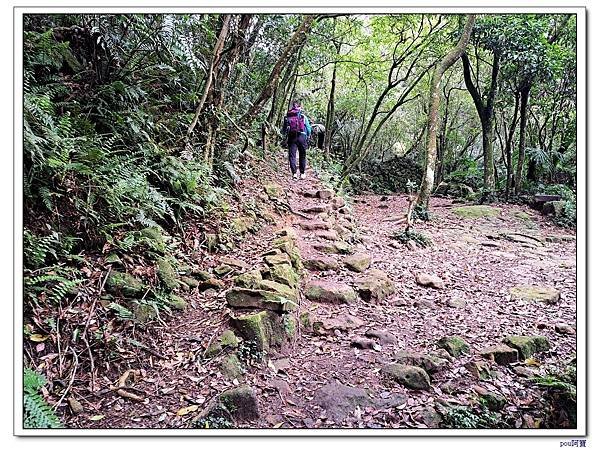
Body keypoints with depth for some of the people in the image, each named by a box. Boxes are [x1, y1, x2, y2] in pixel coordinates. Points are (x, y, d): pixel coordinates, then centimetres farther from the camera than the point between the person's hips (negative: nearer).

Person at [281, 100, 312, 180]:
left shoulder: (287, 116, 7)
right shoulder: (303, 116, 4)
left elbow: (283, 130, 7)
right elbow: (309, 129, 4)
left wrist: (286, 135, 25)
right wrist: (308, 137, 17)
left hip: (291, 138, 0)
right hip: (302, 137, 0)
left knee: (292, 155, 3)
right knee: (302, 156, 10)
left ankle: (294, 173, -9)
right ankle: (302, 173, 12)